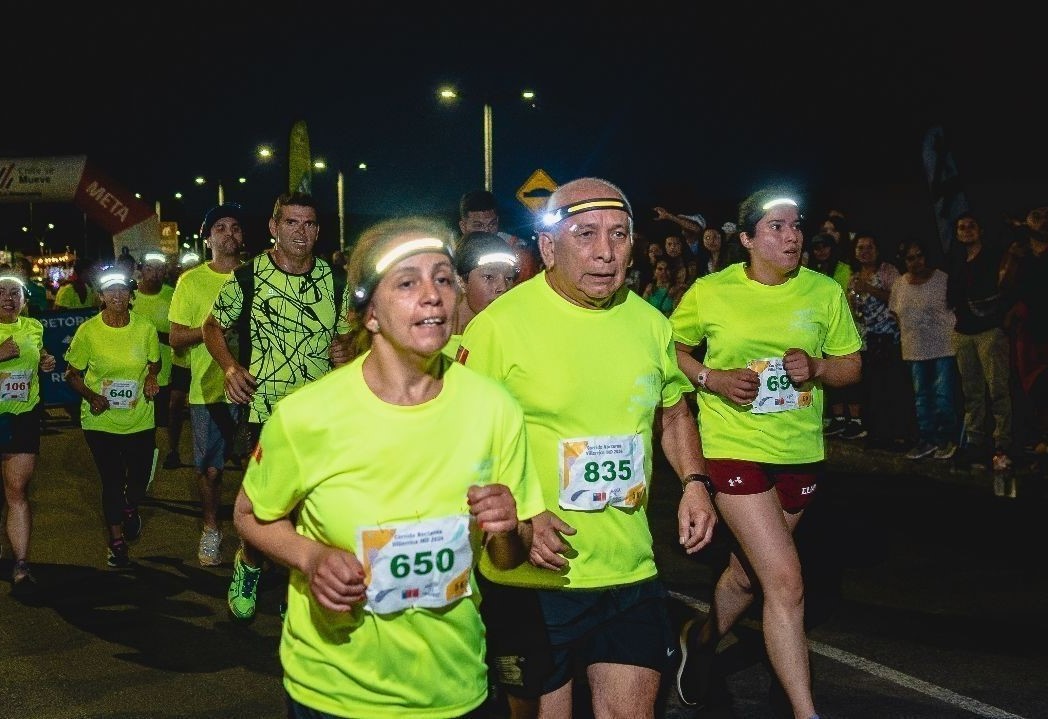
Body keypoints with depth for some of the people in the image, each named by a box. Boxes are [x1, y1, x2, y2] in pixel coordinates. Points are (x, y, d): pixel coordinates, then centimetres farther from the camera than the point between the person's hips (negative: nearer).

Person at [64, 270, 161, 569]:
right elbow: (72, 373, -1)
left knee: (139, 477, 10)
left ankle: (131, 509, 48)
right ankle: (117, 540, 25)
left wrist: (151, 377, -11)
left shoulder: (145, 328, -7)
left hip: (139, 418, 2)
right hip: (101, 420, -2)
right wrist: (91, 396, -18)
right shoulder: (88, 331, -12)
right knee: (112, 480, 4)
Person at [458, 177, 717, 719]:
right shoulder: (499, 324, -13)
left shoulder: (650, 323, 4)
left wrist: (693, 481, 3)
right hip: (530, 577, -4)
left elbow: (672, 413, 20)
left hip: (630, 570, 4)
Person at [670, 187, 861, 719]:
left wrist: (816, 367, -14)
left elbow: (851, 365, 7)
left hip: (800, 452, 4)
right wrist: (713, 380, -11)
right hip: (734, 449, -4)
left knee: (750, 572, 20)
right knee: (786, 582, -13)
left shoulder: (825, 292, 0)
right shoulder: (709, 293, -6)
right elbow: (669, 349, 6)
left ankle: (700, 639, 50)